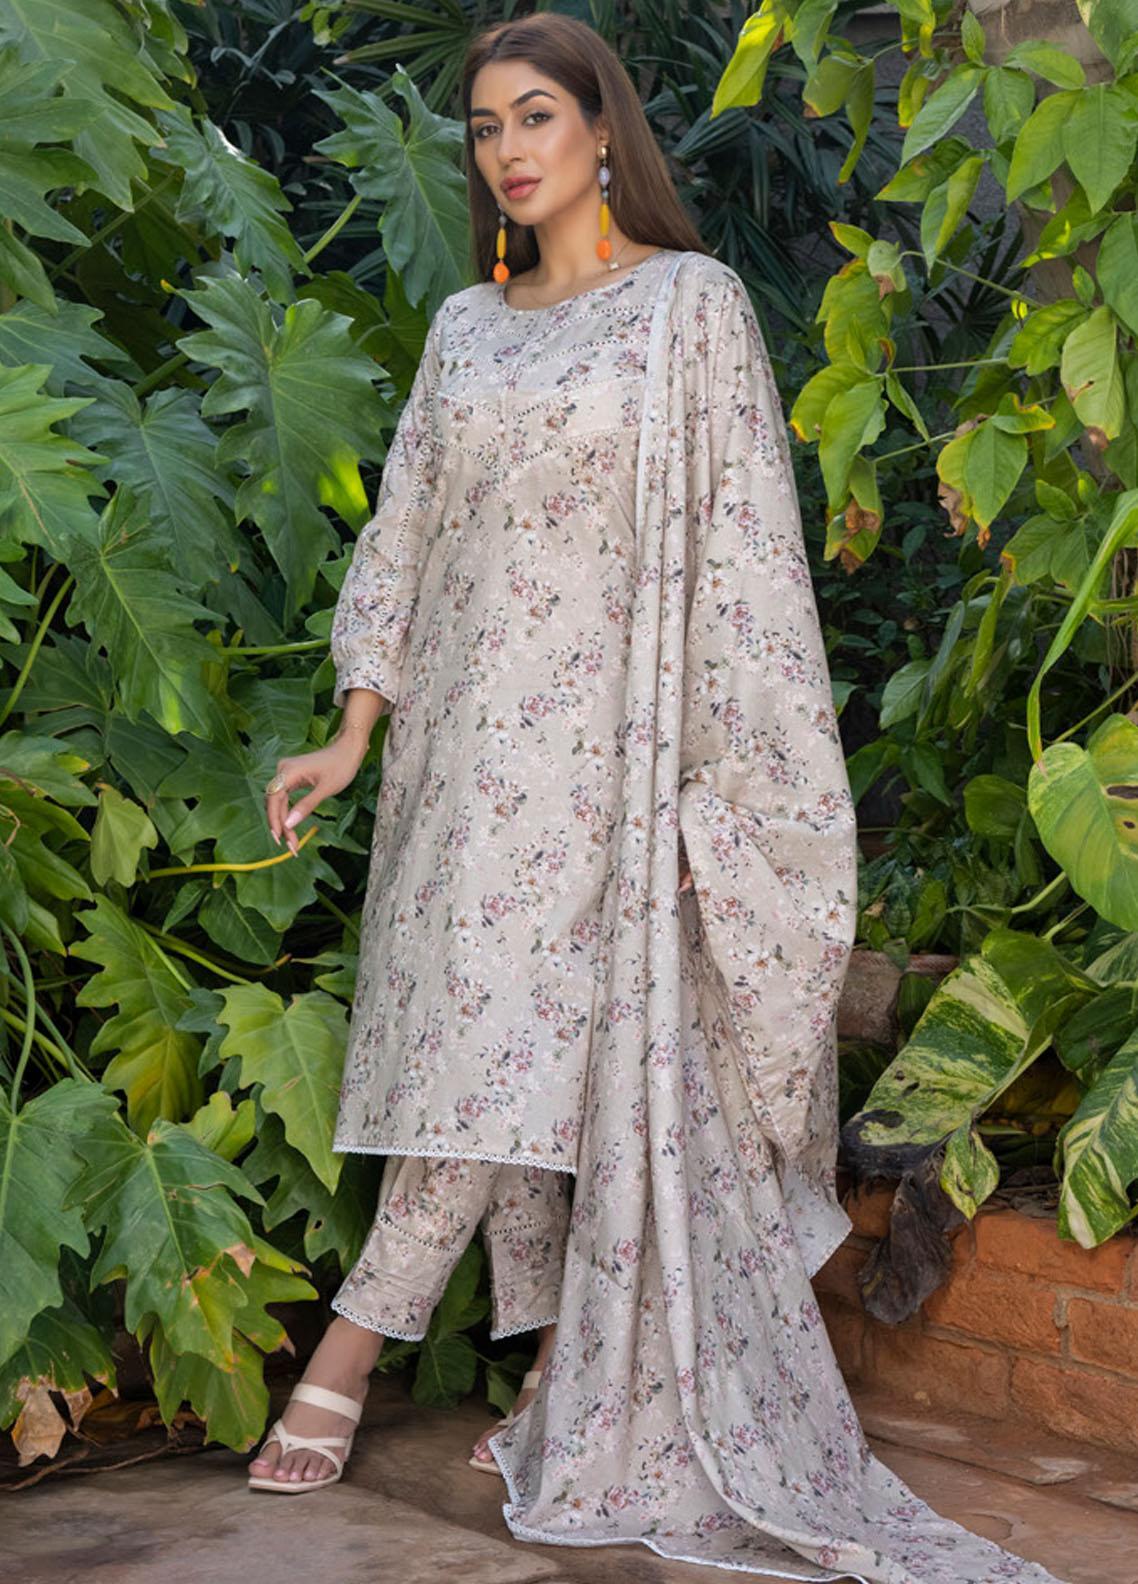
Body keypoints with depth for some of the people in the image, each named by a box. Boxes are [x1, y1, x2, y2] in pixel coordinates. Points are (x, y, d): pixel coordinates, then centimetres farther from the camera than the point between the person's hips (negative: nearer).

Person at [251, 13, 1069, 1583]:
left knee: (512, 1044, -10)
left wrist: (714, 779, -11)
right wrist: (356, 732, 4)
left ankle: (348, 1352, -2)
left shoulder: (691, 302, -1)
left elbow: (743, 544, -5)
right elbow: (404, 532, 14)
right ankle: (569, 1392, 13)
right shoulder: (465, 327, 14)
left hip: (600, 738, -5)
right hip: (467, 737, 5)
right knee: (518, 1060, 5)